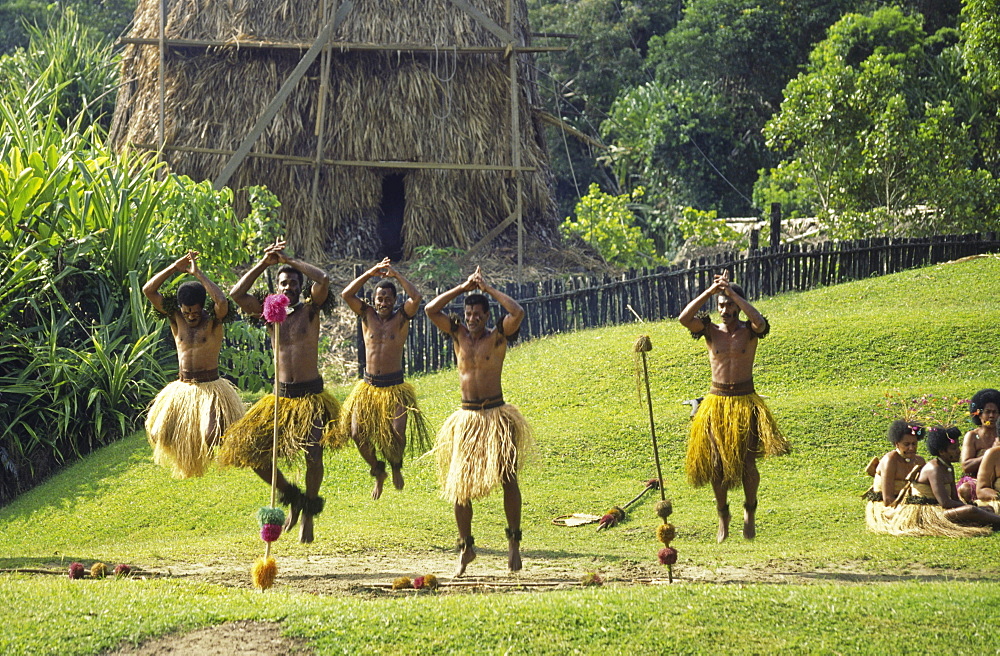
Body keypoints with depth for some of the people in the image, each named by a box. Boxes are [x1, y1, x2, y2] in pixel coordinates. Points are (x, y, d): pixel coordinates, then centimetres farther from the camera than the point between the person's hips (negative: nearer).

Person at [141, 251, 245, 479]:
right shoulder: (176, 318, 3)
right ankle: (186, 457, 23)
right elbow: (148, 290, -3)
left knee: (211, 436, -26)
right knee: (159, 434, -6)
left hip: (210, 389, -5)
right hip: (182, 389, 5)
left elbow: (222, 301, -32)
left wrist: (198, 273, -25)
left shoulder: (213, 321, -8)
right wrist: (174, 268, -11)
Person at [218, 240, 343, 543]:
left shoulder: (310, 310, -1)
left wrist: (290, 260, -9)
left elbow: (322, 279, -18)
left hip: (311, 396, -4)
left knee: (313, 454, -17)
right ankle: (291, 495, 18)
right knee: (249, 450, -5)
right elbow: (237, 294, -2)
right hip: (280, 396, 4)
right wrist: (264, 263, -6)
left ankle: (308, 514, 7)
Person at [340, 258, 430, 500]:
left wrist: (396, 275, -15)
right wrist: (370, 273, -15)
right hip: (368, 386, 2)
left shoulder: (401, 317, -1)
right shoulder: (367, 314, 4)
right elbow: (346, 294, -9)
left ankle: (396, 465, 19)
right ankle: (377, 470, 19)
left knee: (397, 433, -16)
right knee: (357, 433, -8)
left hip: (394, 386, -2)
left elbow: (416, 298, -20)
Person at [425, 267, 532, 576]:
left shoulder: (498, 336, -1)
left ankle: (514, 542, 4)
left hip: (497, 416, -3)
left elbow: (518, 312, -19)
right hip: (467, 418, 3)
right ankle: (466, 547, 13)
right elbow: (430, 310, 0)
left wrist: (488, 288, -10)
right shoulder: (459, 335, 8)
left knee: (507, 478, -10)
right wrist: (463, 288, -2)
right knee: (459, 485, 2)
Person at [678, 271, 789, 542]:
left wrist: (732, 292, -26)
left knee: (747, 462, -7)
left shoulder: (749, 331, -2)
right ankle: (723, 518, 18)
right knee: (716, 463, 2)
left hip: (745, 402, -2)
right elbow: (684, 319, -15)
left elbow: (760, 321, -27)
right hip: (716, 402, 2)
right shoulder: (712, 331, 2)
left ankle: (750, 511, 18)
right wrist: (710, 291, -19)